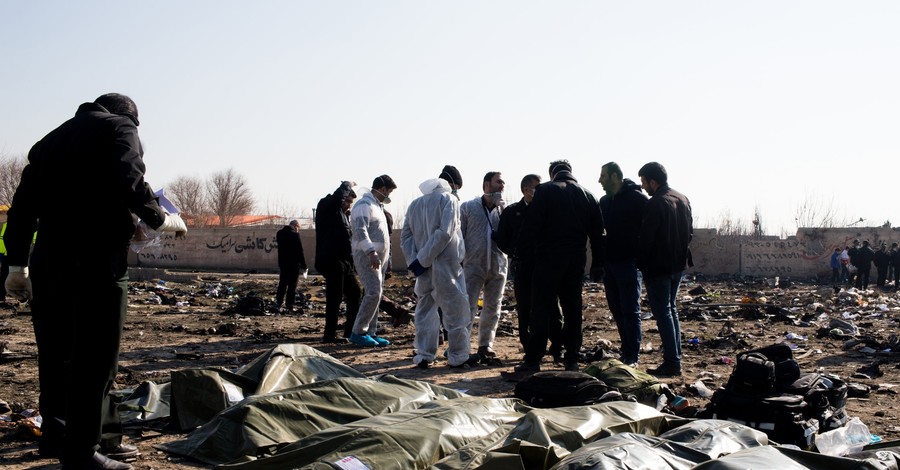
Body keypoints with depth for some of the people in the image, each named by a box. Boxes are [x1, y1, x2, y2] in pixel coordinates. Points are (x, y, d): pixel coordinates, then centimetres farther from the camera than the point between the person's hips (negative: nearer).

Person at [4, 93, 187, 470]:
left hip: (46, 260, 7)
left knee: (56, 351, 16)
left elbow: (23, 202, 20)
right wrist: (161, 220, -3)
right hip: (96, 261, -7)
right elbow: (128, 182, -17)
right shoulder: (120, 128, 4)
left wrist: (17, 264, 22)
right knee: (95, 357, -2)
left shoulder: (53, 139, 24)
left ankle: (56, 433, 28)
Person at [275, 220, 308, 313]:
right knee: (292, 286, -1)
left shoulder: (279, 233, 6)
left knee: (282, 284, 16)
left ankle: (278, 304, 17)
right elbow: (300, 251, -13)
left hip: (282, 263, 6)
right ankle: (289, 307, -2)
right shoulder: (295, 234, -15)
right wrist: (304, 266, -8)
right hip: (294, 264, -6)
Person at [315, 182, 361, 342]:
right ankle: (330, 335, -1)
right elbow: (338, 196, -26)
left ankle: (351, 331, 22)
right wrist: (348, 185, -7)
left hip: (345, 262, 9)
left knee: (355, 293, 13)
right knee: (335, 297, -7)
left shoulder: (344, 215, 22)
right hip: (333, 261, -9)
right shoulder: (329, 209, -4)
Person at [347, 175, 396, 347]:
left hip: (379, 256, 10)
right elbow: (360, 230, -23)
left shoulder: (378, 206, 21)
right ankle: (358, 332, -10)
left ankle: (371, 332, 11)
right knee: (373, 292, -16)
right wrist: (371, 252, -32)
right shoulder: (364, 205, -11)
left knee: (375, 294, 8)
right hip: (366, 255, -10)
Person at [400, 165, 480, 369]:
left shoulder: (416, 203, 12)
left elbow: (405, 235, 7)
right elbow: (444, 233, -18)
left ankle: (424, 356, 14)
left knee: (425, 310, 13)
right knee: (455, 311, 4)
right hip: (446, 267, -6)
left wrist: (414, 260, -1)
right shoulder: (449, 199, -6)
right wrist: (422, 260, -15)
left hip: (424, 268, 6)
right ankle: (458, 357, 9)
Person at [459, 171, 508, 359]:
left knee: (492, 308, 9)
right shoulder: (467, 207, 2)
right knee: (468, 307, -8)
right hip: (473, 265, -3)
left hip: (497, 266, 3)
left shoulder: (504, 209, 9)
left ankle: (485, 344, 20)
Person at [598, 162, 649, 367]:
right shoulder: (605, 201, 13)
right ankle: (626, 351, 18)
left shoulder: (636, 198, -8)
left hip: (628, 263, -7)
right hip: (609, 262, 7)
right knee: (617, 309, 10)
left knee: (630, 310, -4)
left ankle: (632, 356, 0)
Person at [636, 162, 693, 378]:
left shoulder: (655, 204, -19)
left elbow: (645, 238, -18)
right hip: (678, 264, 9)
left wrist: (640, 263, -5)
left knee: (662, 313, -4)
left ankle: (672, 363, -4)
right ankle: (675, 357, 21)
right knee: (670, 309, 18)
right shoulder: (682, 199, 8)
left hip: (658, 267, -9)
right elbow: (690, 232, 15)